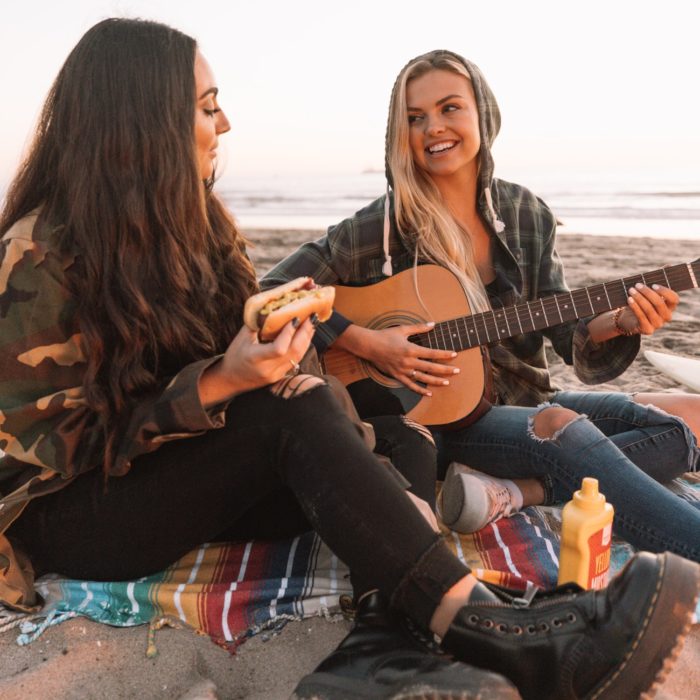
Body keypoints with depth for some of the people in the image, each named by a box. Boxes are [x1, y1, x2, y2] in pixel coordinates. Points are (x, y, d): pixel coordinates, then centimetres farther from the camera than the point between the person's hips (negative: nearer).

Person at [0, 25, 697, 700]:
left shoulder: (184, 221, 6)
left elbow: (221, 347, 10)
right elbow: (59, 441, -16)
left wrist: (268, 332, -14)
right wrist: (217, 385, -26)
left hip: (184, 471, 7)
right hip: (71, 512, -6)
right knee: (296, 407, -32)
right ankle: (487, 628, -34)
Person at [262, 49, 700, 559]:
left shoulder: (527, 215, 3)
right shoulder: (387, 224, -9)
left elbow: (568, 332, 4)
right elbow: (276, 290, -13)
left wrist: (620, 322, -17)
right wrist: (367, 344, -23)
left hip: (527, 402, 6)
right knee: (558, 425, -34)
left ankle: (508, 494, -25)